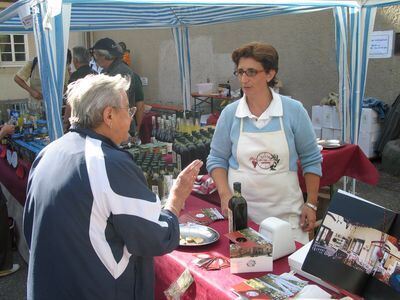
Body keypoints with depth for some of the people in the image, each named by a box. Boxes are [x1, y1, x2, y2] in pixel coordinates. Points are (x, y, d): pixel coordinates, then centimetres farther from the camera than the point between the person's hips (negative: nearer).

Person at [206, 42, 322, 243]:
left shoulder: (293, 110, -6)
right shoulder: (230, 113, -3)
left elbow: (311, 159, 2)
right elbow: (217, 159, 5)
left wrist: (311, 203, 1)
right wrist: (225, 195, -8)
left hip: (285, 212, 0)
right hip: (239, 210, 1)